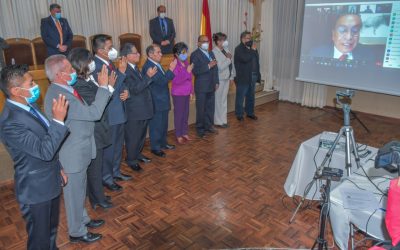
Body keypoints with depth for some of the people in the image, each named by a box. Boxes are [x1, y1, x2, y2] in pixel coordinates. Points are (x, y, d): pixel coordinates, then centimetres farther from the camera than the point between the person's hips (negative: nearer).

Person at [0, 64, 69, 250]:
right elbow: (44, 151, -31)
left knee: (51, 229, 29)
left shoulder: (29, 105, 1)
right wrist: (58, 120, -36)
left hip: (50, 181, 8)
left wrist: (58, 168, 16)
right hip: (36, 189, -8)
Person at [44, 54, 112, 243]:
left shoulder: (65, 90, 2)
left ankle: (82, 219, 47)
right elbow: (93, 113, -31)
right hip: (72, 155, -9)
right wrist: (103, 86, -26)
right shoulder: (57, 96, -30)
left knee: (80, 190, 26)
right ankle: (77, 232, 32)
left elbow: (87, 111, 4)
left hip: (79, 151, 9)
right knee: (74, 193, 11)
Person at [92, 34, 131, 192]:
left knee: (118, 145, 20)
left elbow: (119, 85, 16)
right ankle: (106, 178, 24)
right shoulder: (95, 66, -21)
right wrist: (121, 71, -24)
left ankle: (116, 172, 38)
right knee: (108, 148, 6)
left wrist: (126, 91, -4)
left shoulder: (109, 62, 7)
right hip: (108, 114, -9)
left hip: (118, 111, 9)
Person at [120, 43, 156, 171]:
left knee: (142, 134, 23)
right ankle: (131, 160, 24)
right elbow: (135, 89, -28)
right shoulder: (125, 71, -22)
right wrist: (148, 76, -27)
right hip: (134, 111, -10)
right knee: (133, 137, 7)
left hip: (143, 109, 10)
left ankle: (138, 154, 42)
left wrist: (149, 75, 3)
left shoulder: (135, 67, 9)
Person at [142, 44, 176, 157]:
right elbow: (161, 81, -26)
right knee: (156, 125, 2)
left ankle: (163, 143, 35)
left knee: (164, 124, 19)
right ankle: (155, 147, 16)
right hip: (156, 102, -10)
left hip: (163, 101, 10)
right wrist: (171, 69, -23)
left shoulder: (156, 64, 10)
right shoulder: (148, 66, -20)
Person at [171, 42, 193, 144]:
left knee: (186, 113, 13)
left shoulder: (186, 63, 5)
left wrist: (191, 91, 14)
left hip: (186, 93, 7)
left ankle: (185, 133, 27)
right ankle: (178, 135, 15)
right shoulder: (175, 65, -17)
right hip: (178, 94, -7)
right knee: (179, 114, 3)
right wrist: (187, 71, -27)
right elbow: (176, 80, -25)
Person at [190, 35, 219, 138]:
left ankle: (209, 126, 26)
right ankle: (200, 129, 15)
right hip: (201, 87, -6)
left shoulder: (211, 53, 14)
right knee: (201, 109, 3)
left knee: (210, 107, 12)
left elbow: (215, 68, 17)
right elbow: (195, 71, -20)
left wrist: (216, 82, 12)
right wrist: (208, 66, -24)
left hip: (211, 86, 6)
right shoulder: (195, 55, -9)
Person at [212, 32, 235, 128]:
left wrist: (231, 76, 10)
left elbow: (231, 64, 12)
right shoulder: (214, 52, -14)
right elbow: (220, 67, -22)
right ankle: (219, 121, 14)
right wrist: (228, 59, -13)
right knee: (218, 100, 3)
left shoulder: (226, 50, 8)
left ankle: (223, 119, 25)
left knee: (224, 100, 14)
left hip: (226, 78, 7)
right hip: (219, 79, -7)